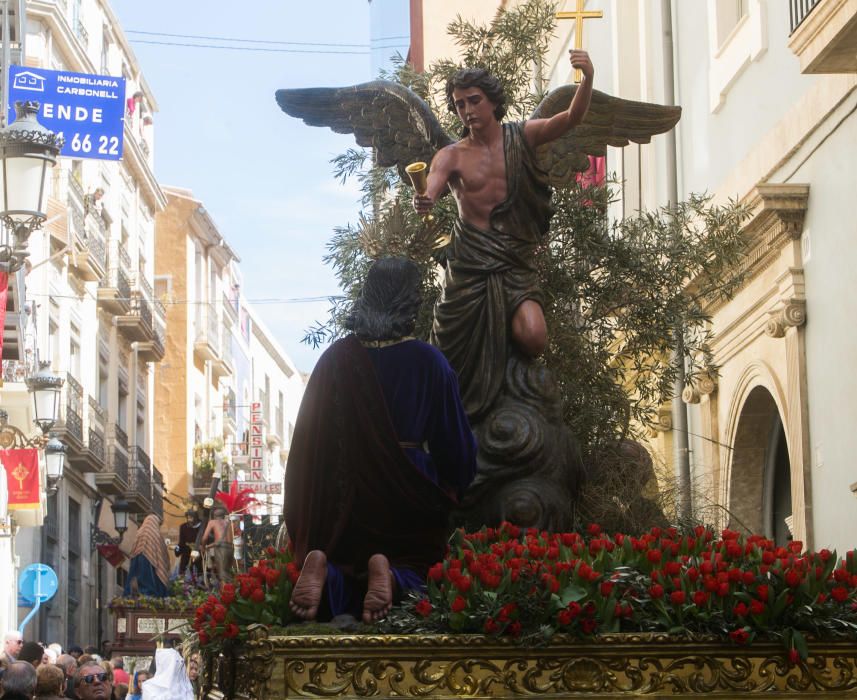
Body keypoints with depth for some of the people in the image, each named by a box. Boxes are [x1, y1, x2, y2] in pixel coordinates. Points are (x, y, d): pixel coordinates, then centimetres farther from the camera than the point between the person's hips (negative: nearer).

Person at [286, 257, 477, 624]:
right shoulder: (428, 361, -8)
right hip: (409, 493, -2)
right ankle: (390, 575, -25)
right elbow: (456, 440, -1)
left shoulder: (336, 358, -3)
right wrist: (451, 491, 18)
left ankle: (322, 567, -21)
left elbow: (312, 435, 1)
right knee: (417, 566, 12)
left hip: (350, 491, 2)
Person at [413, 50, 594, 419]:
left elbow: (571, 119, -9)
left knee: (534, 339, -20)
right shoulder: (452, 156, 4)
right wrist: (423, 203, -38)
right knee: (452, 349, -1)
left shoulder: (521, 137, 5)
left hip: (515, 261, 0)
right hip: (469, 260, 0)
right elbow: (431, 190, -12)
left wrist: (588, 79, -28)